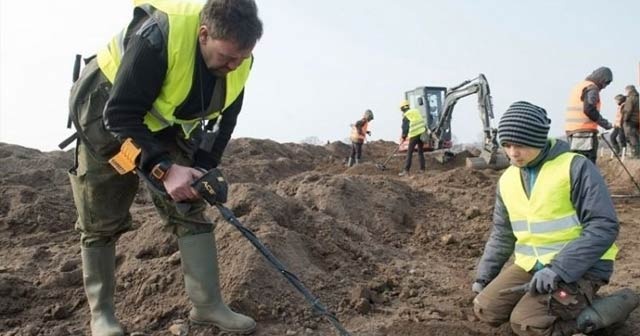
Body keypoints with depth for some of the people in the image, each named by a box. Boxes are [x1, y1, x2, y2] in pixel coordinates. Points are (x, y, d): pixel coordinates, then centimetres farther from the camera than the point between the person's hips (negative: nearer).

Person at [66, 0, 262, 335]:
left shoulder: (237, 59, -17)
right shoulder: (158, 35, -37)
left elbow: (224, 119, -4)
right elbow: (120, 116, -33)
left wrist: (203, 168, -14)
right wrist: (164, 169, -40)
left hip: (165, 126, 5)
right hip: (106, 116, -5)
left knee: (190, 209, -4)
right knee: (102, 222, 2)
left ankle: (208, 305, 3)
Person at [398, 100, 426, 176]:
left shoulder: (406, 116, -5)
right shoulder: (416, 111, 12)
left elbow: (405, 128, -5)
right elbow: (422, 123, 15)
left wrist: (403, 137, 7)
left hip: (414, 135, -6)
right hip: (422, 133, 6)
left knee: (409, 153, -2)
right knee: (420, 152, 14)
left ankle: (406, 170, -5)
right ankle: (422, 169, 14)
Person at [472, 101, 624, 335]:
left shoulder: (575, 167, -13)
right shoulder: (507, 179, 5)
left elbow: (604, 226, -18)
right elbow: (502, 235, 16)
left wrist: (558, 269, -25)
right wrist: (484, 276, 9)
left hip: (579, 266, -6)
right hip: (530, 264, 6)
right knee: (486, 309, -8)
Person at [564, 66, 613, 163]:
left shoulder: (578, 86, 21)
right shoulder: (591, 88, -7)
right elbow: (589, 110, -20)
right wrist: (605, 123, -11)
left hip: (572, 130, 9)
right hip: (584, 132, -9)